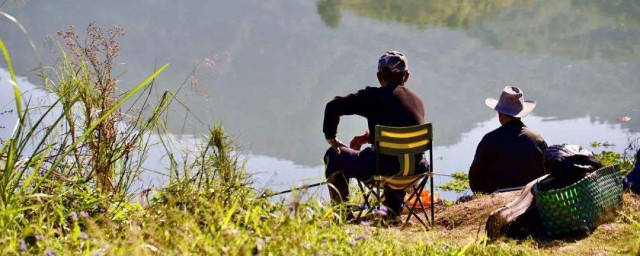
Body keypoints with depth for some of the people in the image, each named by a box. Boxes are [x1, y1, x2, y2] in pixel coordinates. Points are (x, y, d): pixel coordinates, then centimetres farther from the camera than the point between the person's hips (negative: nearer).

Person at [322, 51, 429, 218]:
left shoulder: (374, 96, -3)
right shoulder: (418, 101, 13)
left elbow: (333, 107, -6)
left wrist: (330, 137, 9)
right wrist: (369, 137, 26)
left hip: (384, 167, -5)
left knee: (333, 156, 17)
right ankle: (392, 208, 38)